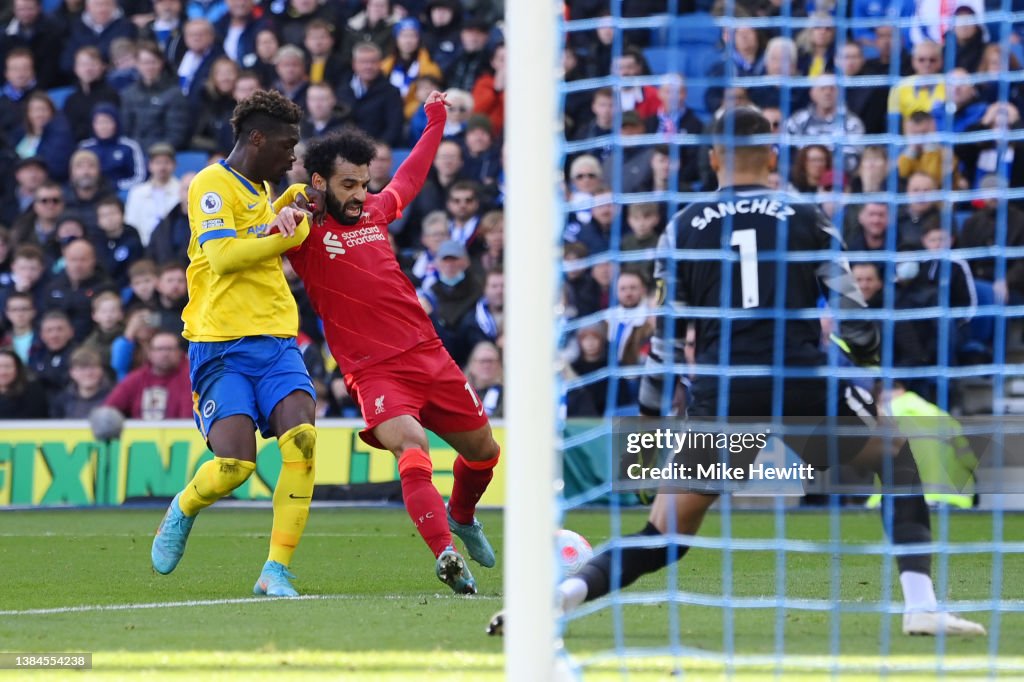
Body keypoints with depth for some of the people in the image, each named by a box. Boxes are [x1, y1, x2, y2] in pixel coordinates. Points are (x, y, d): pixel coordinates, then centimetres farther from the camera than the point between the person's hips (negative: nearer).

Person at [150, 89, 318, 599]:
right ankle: (182, 510, 20)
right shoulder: (213, 185, -6)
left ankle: (276, 571, -15)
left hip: (276, 341, 7)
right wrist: (285, 233, -13)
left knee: (302, 440, -18)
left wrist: (292, 202, 25)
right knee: (234, 465, -16)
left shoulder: (261, 189, 21)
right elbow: (223, 255, -19)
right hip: (222, 345, -7)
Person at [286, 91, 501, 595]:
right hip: (374, 371, -7)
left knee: (483, 451, 19)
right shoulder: (305, 231, -5)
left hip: (429, 355, 7)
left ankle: (461, 517, 49)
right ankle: (445, 554, -42)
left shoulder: (374, 212, 12)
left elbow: (411, 177, 32)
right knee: (411, 449, -31)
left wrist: (435, 123, 43)